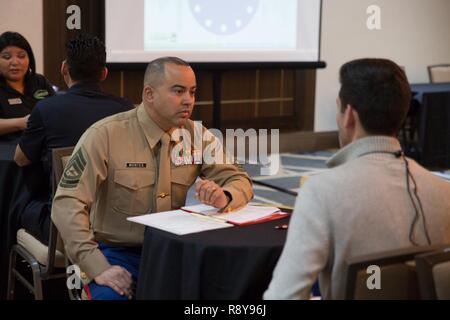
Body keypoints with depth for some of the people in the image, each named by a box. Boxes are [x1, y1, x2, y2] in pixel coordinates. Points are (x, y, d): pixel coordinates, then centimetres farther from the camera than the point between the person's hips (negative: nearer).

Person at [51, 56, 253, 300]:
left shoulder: (197, 136, 0)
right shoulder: (105, 135, -13)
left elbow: (239, 181, 4)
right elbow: (67, 204, -16)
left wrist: (223, 197, -21)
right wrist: (98, 268, -25)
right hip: (117, 252, -3)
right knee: (110, 294, -32)